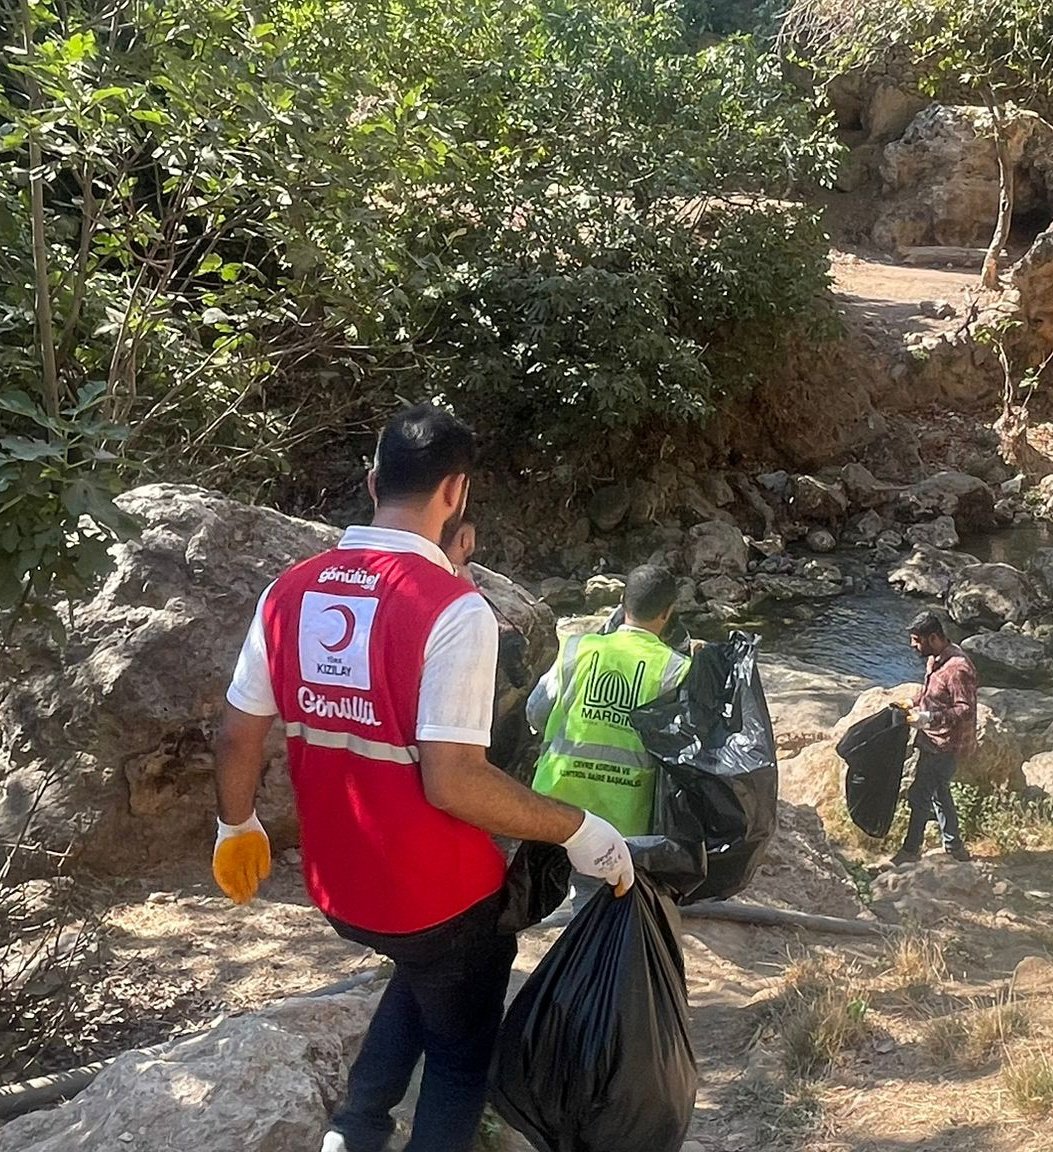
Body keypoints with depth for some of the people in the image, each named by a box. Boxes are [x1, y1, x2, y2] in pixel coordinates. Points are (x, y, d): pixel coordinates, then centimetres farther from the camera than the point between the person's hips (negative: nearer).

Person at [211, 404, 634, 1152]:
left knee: (424, 974, 35)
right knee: (462, 1050, 21)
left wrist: (238, 827, 19)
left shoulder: (290, 592, -5)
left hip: (340, 886, 6)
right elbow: (452, 781, -28)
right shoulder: (453, 609, -24)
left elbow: (237, 737, 1)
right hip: (440, 895, -6)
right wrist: (577, 829, -17)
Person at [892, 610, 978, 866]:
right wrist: (914, 704, 7)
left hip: (945, 745, -10)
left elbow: (966, 710, -28)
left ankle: (911, 850, 13)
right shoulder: (935, 659, 5)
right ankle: (955, 847, 34)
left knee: (919, 796, -2)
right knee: (939, 793, 19)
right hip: (933, 741, 10)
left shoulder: (958, 669, -26)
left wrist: (928, 718, -33)